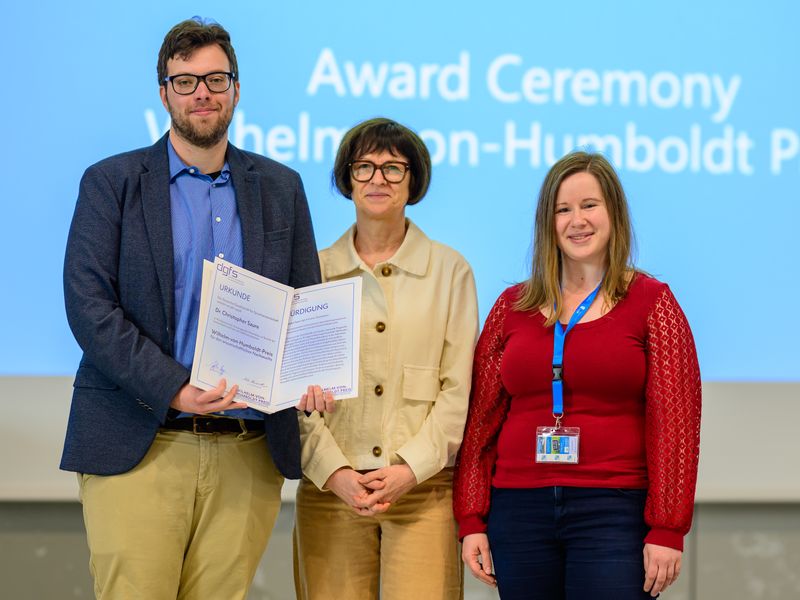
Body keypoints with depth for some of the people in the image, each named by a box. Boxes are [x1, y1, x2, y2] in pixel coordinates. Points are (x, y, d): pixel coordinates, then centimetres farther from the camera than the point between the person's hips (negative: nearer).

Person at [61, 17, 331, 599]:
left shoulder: (280, 189, 14)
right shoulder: (111, 183, 4)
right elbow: (89, 306, -5)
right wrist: (176, 391, -17)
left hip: (247, 456, 3)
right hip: (138, 449, -2)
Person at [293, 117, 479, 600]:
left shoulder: (450, 270, 7)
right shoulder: (315, 270, 9)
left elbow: (459, 389, 3)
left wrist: (411, 468, -8)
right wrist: (333, 471, -7)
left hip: (423, 488, -1)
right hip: (331, 489, 1)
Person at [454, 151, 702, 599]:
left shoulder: (651, 303, 2)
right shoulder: (513, 307, 11)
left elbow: (674, 421, -4)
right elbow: (482, 416, 10)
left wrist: (667, 531, -10)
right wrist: (471, 521, 4)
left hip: (613, 511, -3)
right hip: (519, 509, 3)